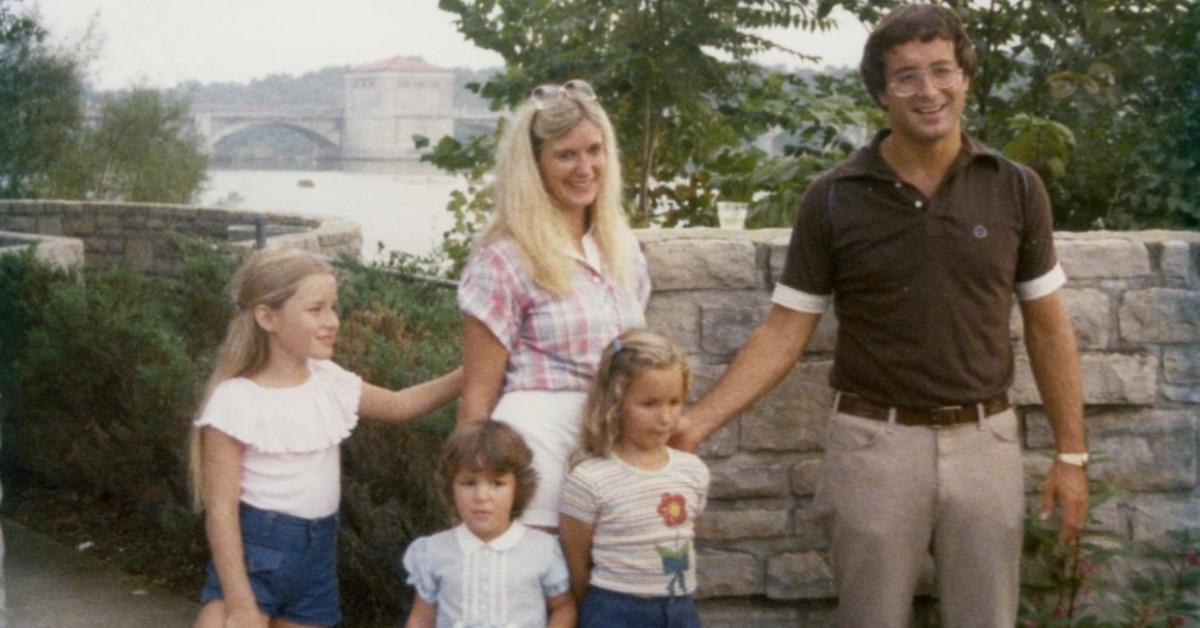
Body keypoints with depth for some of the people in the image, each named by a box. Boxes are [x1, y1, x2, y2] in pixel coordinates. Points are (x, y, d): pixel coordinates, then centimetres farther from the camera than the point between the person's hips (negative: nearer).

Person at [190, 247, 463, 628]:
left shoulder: (329, 381, 5)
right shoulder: (236, 399, -15)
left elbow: (400, 405, 20)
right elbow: (221, 510, -15)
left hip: (317, 553, 7)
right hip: (255, 551, -7)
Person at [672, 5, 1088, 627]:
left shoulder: (1016, 189, 0)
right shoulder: (833, 198, -5)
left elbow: (1047, 327, 6)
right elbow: (785, 330, -3)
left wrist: (1071, 453, 3)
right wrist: (697, 421, -14)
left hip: (986, 441, 2)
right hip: (875, 444, -1)